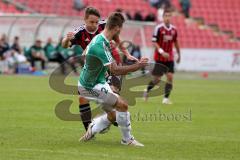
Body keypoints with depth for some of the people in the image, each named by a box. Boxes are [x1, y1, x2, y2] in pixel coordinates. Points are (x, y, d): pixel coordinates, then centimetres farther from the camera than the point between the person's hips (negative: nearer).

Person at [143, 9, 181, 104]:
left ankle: (166, 98, -2)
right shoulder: (158, 28, -11)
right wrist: (162, 52, -23)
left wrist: (179, 54, 24)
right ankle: (147, 90, 27)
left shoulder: (174, 29, 4)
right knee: (157, 79, -1)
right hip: (159, 57, -4)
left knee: (170, 77, -7)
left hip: (169, 58, 4)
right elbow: (154, 42, -12)